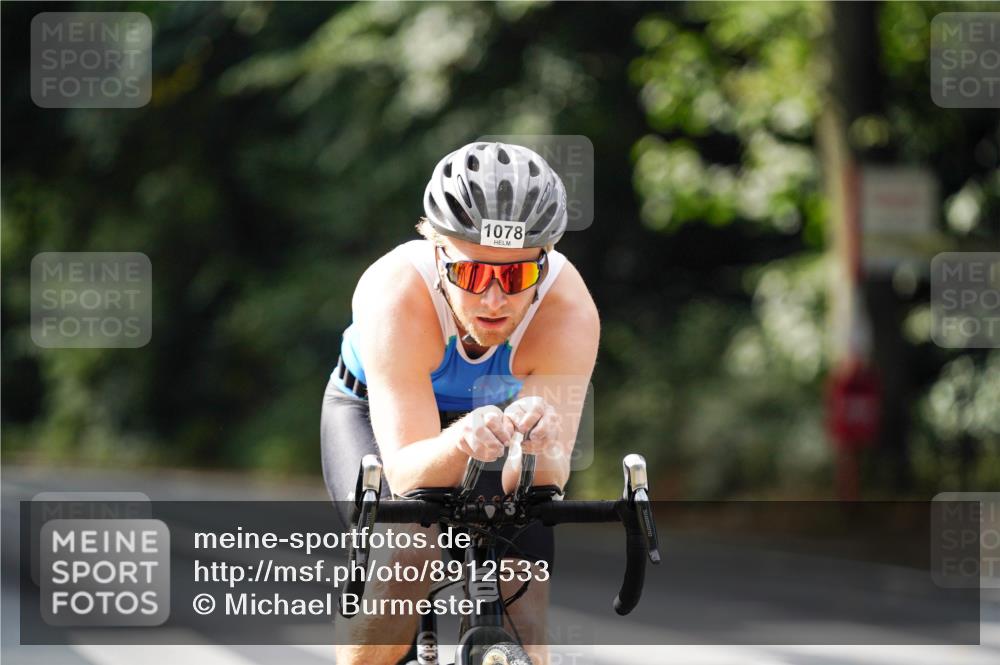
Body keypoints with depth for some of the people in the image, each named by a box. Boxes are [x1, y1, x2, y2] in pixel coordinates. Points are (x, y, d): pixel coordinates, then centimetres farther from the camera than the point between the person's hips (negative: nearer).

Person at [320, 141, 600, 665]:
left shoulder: (568, 311, -34)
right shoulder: (397, 296, -39)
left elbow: (539, 486, -37)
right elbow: (405, 474, -44)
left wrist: (539, 443, -61)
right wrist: (458, 444, -66)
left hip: (498, 412, 2)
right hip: (375, 413, -2)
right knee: (406, 560, -30)